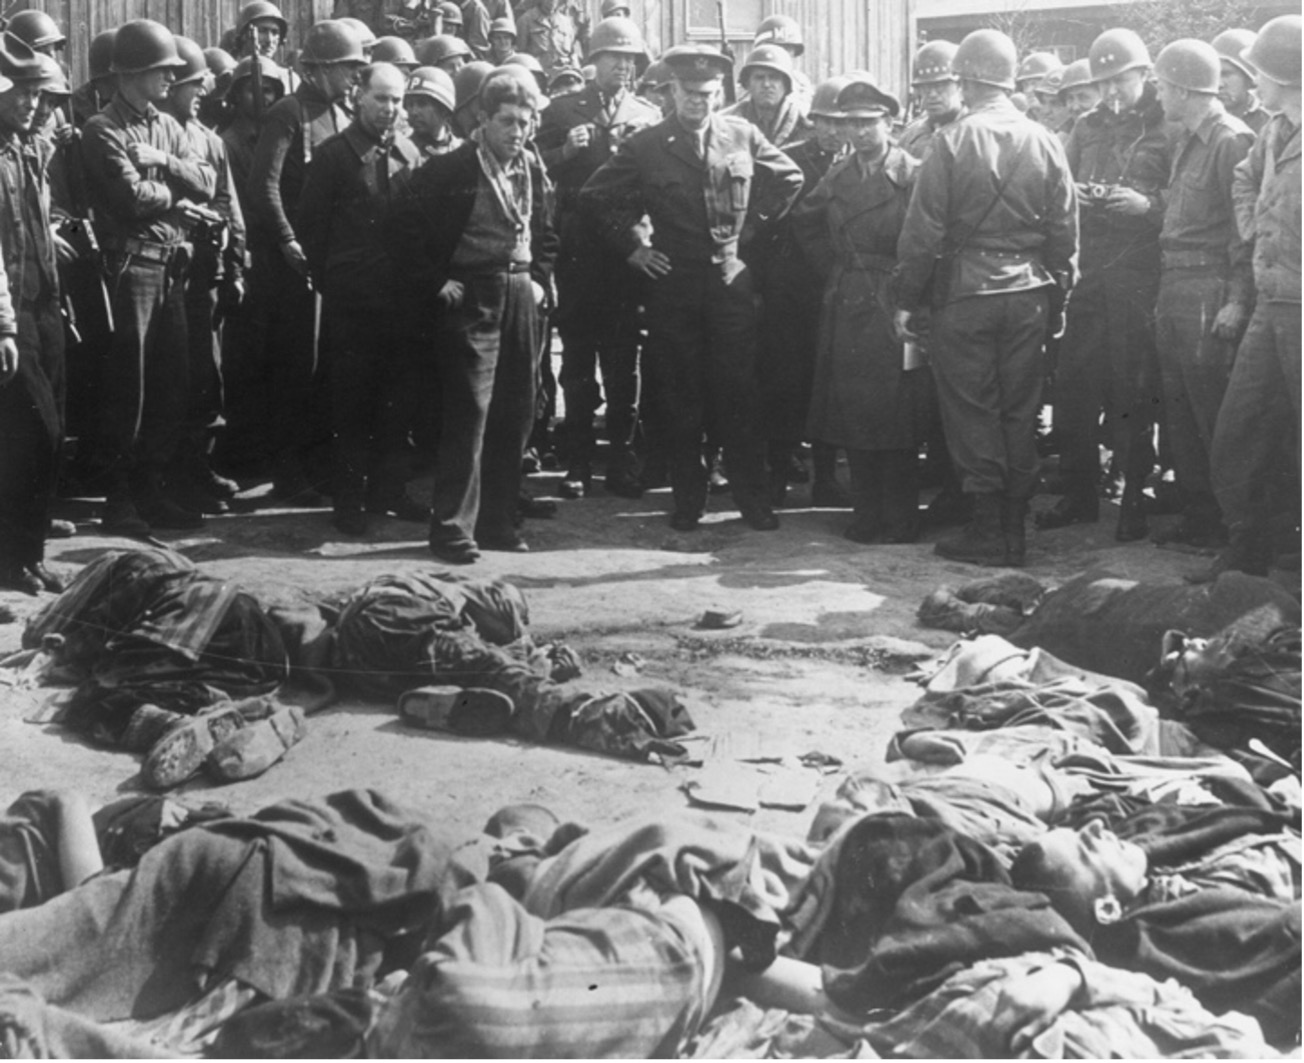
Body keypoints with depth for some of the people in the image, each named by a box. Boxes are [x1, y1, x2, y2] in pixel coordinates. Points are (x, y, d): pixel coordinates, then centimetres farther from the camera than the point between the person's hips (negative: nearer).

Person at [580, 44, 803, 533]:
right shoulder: (646, 145, -1)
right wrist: (632, 246, 1)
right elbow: (596, 195, 4)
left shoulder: (743, 136, 4)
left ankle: (752, 497, 11)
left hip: (732, 278, 1)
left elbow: (789, 178, 16)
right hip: (673, 283, -1)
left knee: (739, 394, 2)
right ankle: (687, 501, 12)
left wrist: (752, 227, 10)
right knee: (679, 398, 3)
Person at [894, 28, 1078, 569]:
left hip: (966, 294, -4)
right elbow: (1065, 233, 5)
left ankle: (987, 532, 5)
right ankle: (1014, 529, 15)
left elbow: (923, 229, -8)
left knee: (973, 411, 3)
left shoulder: (951, 142, -8)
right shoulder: (1045, 143, 3)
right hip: (1029, 294, 4)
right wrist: (1058, 293, 14)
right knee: (1020, 412, 10)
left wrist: (907, 298, -2)